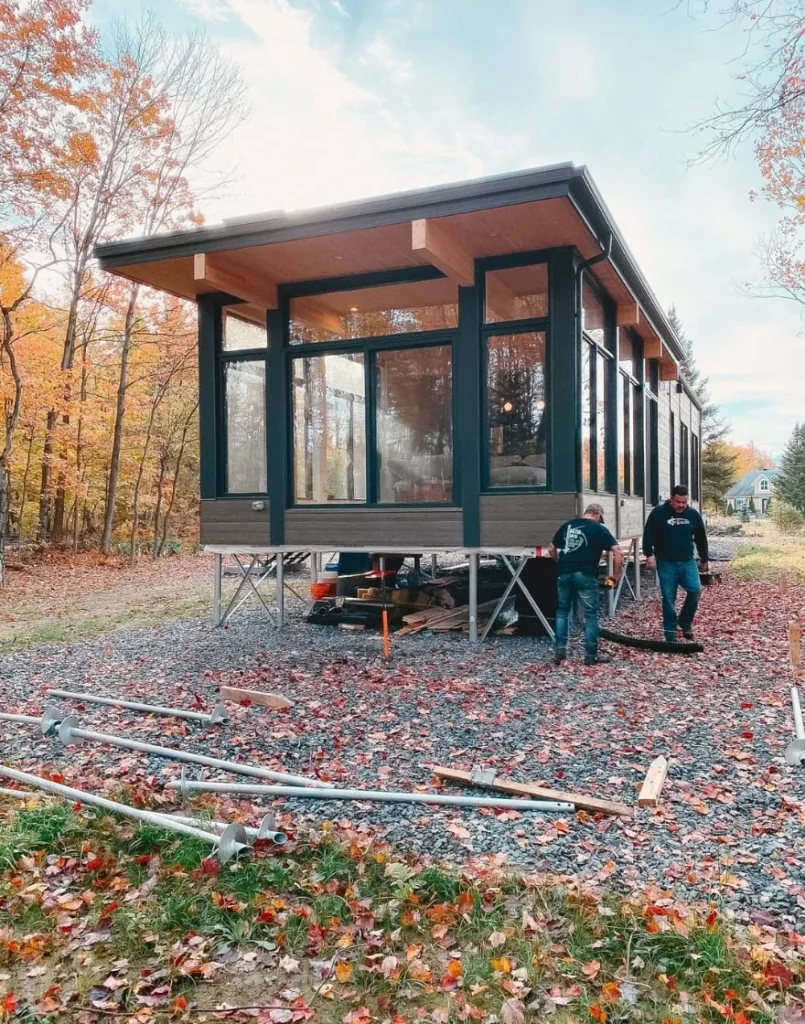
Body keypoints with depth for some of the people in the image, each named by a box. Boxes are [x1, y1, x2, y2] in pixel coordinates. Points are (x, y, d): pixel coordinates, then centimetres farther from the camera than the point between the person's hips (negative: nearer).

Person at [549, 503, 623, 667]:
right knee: (591, 615, 8)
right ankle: (591, 655, 12)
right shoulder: (599, 529, 3)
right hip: (585, 575, -4)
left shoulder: (566, 525, 15)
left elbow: (552, 550, 21)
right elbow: (618, 553, -5)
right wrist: (617, 575, 5)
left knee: (562, 611, 20)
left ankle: (560, 650, 14)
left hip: (564, 573, 4)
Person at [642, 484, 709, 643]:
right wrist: (649, 554, -14)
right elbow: (648, 534, -4)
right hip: (666, 563, -3)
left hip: (687, 561, 3)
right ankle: (670, 634, 9)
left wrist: (704, 560, 16)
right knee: (669, 598, 0)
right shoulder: (658, 513, -7)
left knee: (695, 590, -12)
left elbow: (701, 538, 12)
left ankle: (686, 622, 11)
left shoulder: (693, 514, 2)